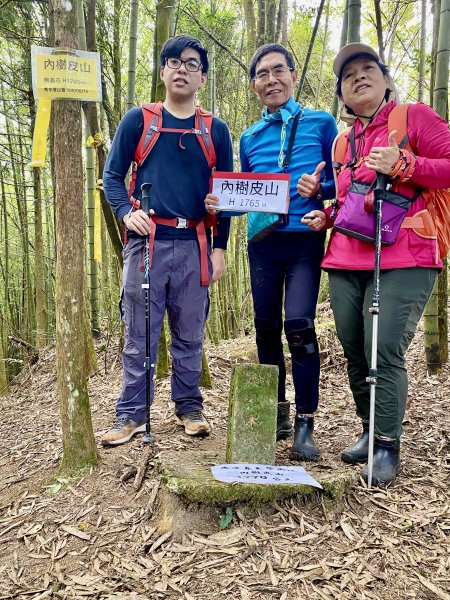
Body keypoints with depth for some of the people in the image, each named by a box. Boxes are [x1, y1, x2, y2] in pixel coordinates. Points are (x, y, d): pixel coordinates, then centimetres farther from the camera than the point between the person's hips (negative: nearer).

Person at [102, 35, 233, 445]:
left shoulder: (216, 130, 12)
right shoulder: (138, 120, 9)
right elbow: (112, 175, 7)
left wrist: (220, 248, 3)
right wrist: (126, 212, -13)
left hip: (193, 245, 1)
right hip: (147, 241, -1)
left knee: (190, 334, 7)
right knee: (139, 334, 1)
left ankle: (189, 406, 22)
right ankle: (131, 414, 12)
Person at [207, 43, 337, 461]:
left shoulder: (320, 123, 7)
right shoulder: (249, 138, 17)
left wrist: (320, 188, -16)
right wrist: (221, 204, -1)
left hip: (305, 241, -4)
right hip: (262, 243, 4)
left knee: (299, 325, -15)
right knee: (266, 328, 7)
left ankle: (305, 422, -2)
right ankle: (277, 411, 23)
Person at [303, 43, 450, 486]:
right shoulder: (344, 142, 21)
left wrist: (402, 165, -13)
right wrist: (325, 216, 12)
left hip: (402, 261, -5)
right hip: (346, 262, 6)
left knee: (384, 351, -12)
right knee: (354, 353, 7)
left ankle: (387, 446, 2)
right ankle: (370, 431, 23)